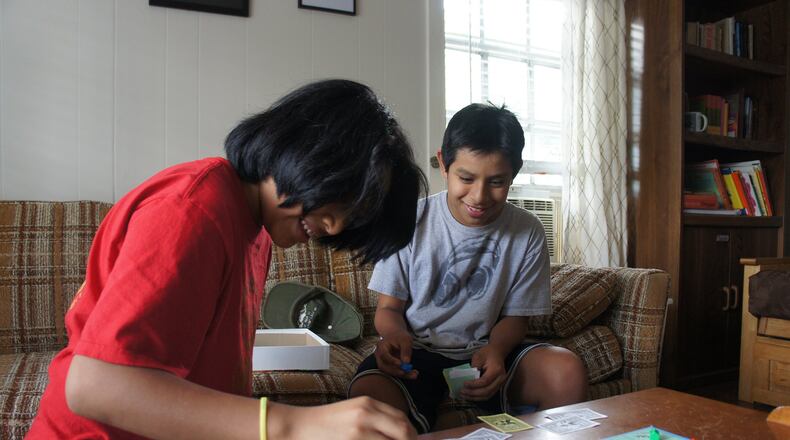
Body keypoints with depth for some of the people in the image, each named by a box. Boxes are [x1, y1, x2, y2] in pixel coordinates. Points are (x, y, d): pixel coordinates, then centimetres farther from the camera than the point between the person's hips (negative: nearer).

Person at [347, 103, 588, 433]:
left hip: (486, 353, 2)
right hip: (416, 353, -2)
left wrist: (495, 350, -19)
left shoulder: (527, 233, -3)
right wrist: (394, 334, -26)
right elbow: (389, 307, -1)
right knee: (368, 393, -35)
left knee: (567, 372, -26)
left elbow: (515, 316, 4)